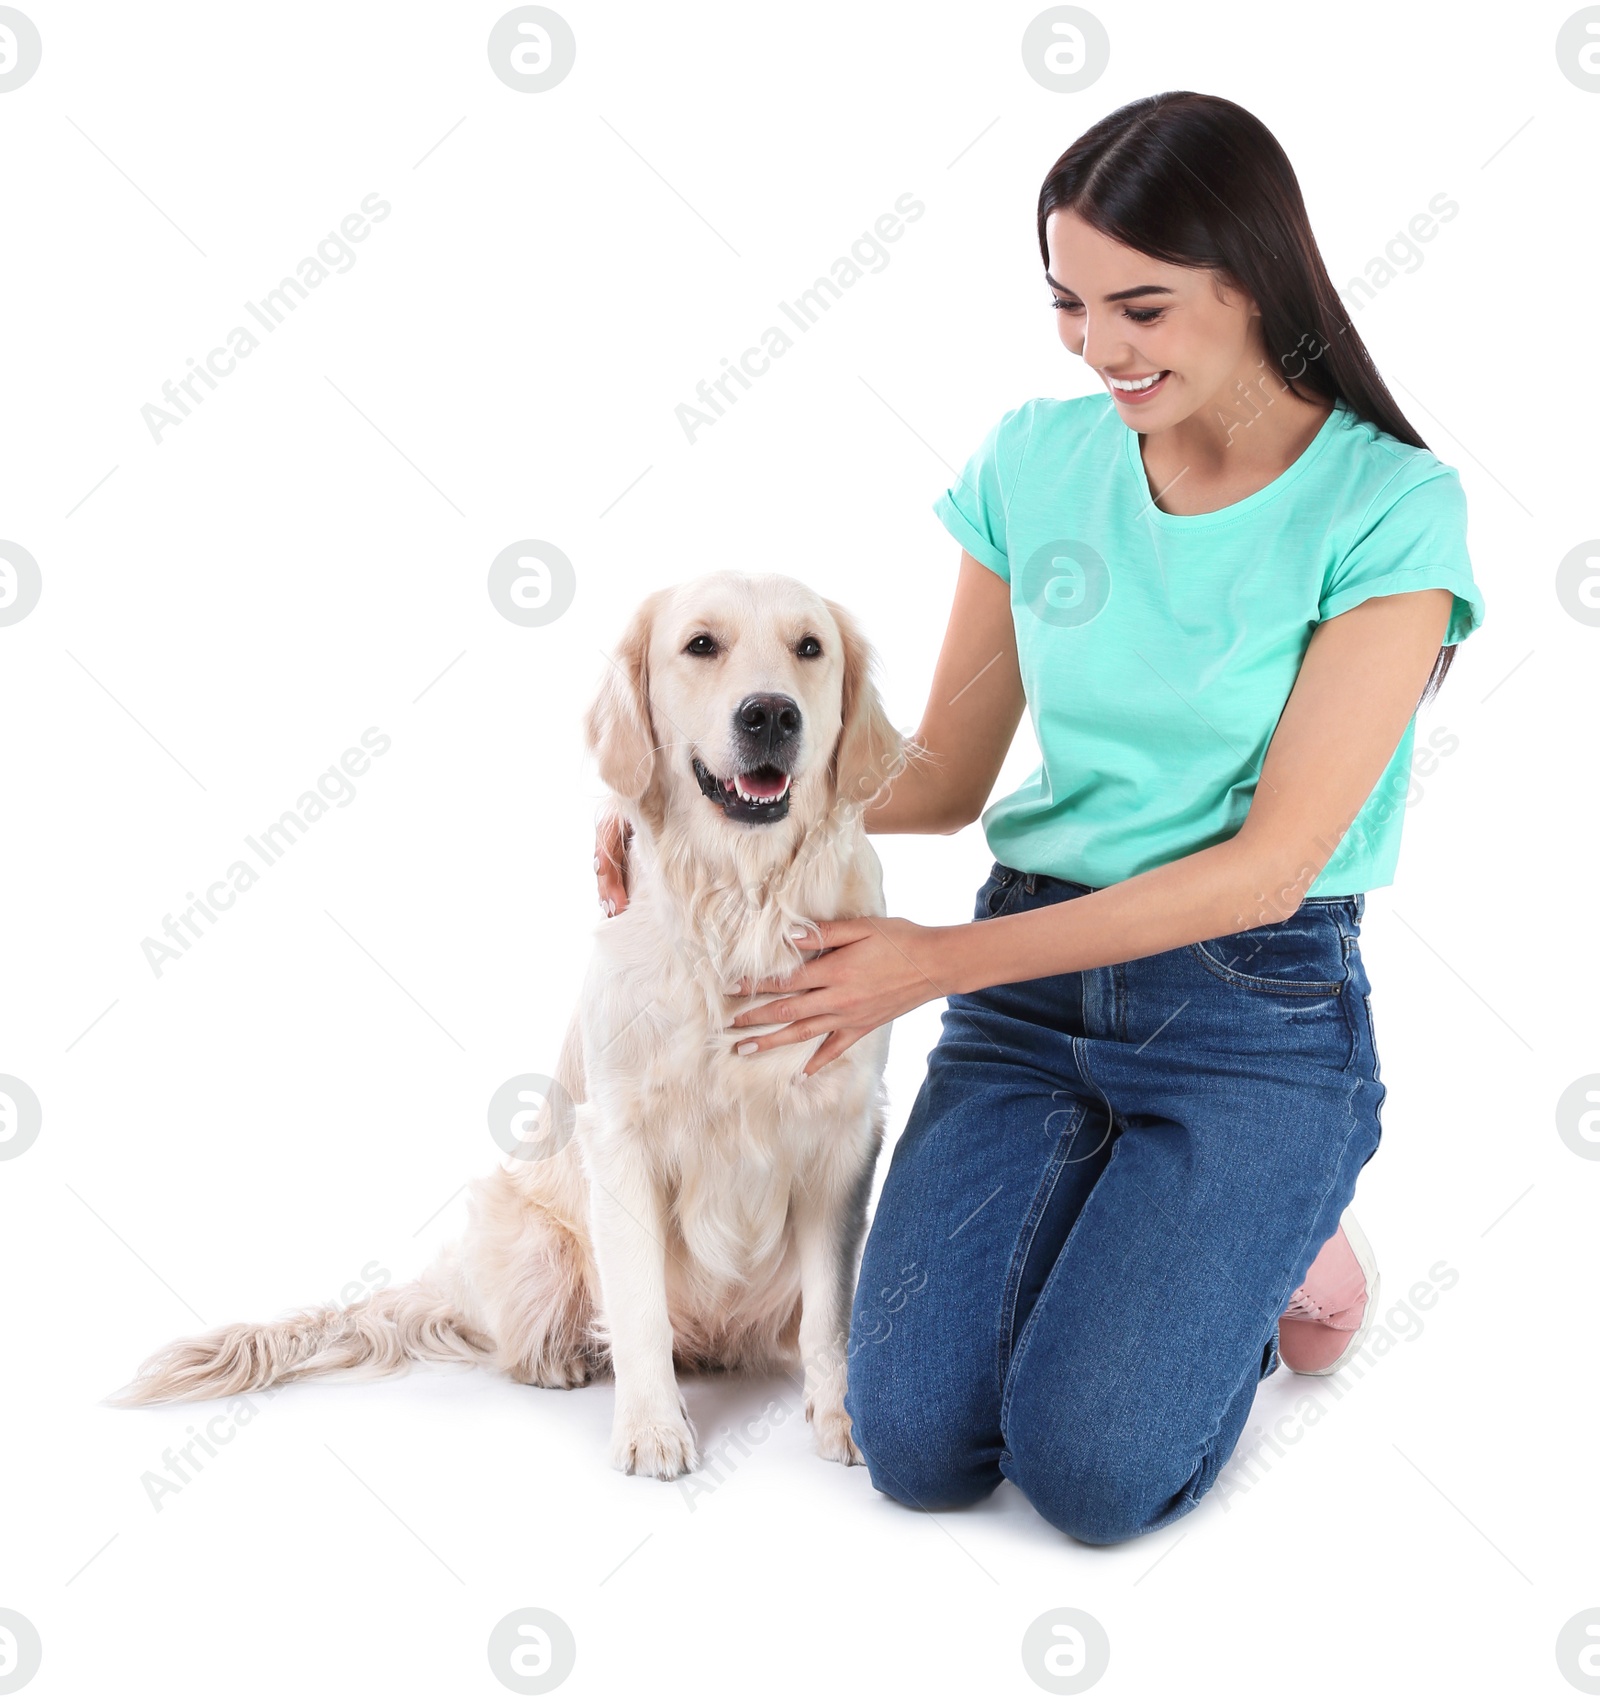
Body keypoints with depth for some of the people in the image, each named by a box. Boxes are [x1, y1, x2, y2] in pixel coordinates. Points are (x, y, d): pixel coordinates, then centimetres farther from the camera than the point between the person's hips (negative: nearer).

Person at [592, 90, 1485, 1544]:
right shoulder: (1037, 461, 3)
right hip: (1034, 989, 4)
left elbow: (1270, 864, -15)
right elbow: (946, 776, 11)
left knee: (1090, 1467, -16)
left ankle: (1267, 1255, 14)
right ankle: (1127, 1242, 20)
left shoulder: (1389, 510, -11)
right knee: (916, 1444, -10)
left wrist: (940, 963, -16)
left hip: (1254, 1008, -3)